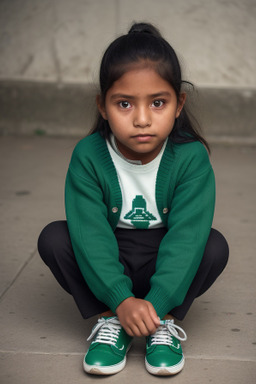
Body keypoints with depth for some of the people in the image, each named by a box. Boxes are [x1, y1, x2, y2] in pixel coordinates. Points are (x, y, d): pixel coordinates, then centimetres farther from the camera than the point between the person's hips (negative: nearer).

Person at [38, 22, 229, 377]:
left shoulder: (191, 157, -21)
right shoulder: (88, 156, -19)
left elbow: (187, 235, -26)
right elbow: (91, 233, -24)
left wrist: (156, 302, -36)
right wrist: (121, 299, -34)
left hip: (168, 264, -1)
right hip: (108, 264, 1)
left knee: (215, 245, -27)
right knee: (53, 238, -22)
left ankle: (166, 322, -13)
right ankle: (110, 322, -16)